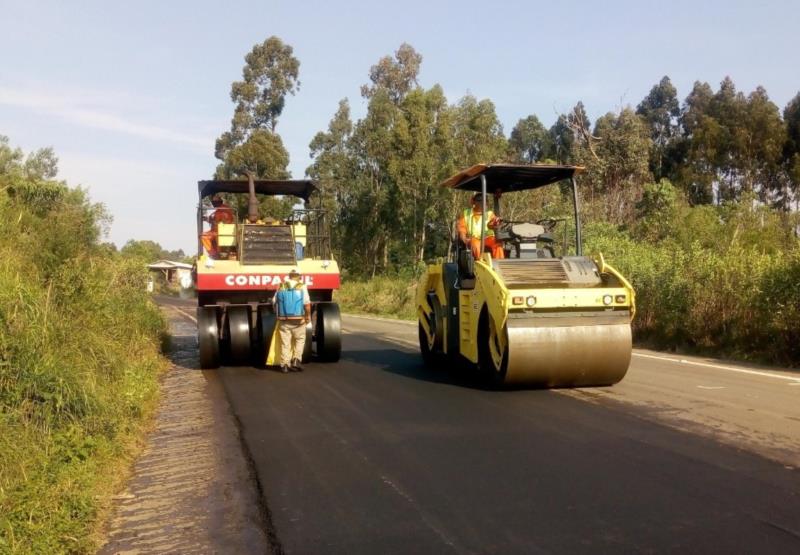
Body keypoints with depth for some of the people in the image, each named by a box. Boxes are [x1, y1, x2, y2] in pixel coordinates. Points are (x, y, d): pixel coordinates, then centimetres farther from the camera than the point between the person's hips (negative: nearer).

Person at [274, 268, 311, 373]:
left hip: (283, 320, 2)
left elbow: (275, 302, 6)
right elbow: (307, 304, -11)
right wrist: (308, 315, 1)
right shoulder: (302, 287, -5)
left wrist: (278, 314, 20)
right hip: (298, 320, -2)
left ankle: (284, 364, 8)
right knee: (300, 340, 15)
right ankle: (296, 360, 4)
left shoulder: (281, 287, 5)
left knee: (285, 343, 9)